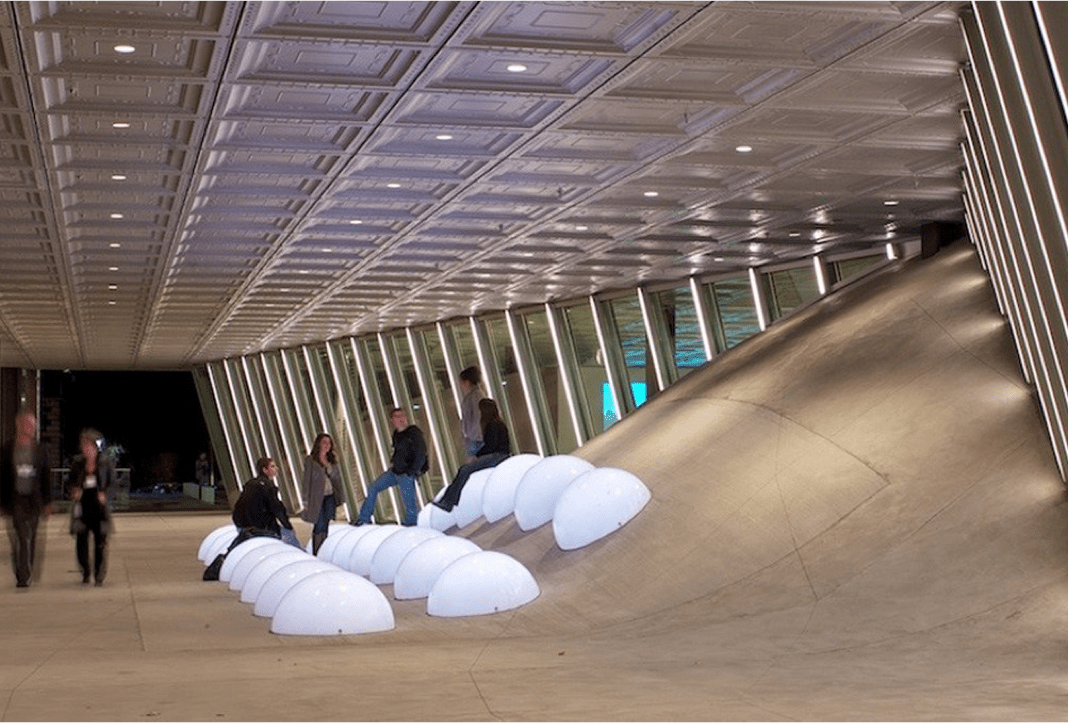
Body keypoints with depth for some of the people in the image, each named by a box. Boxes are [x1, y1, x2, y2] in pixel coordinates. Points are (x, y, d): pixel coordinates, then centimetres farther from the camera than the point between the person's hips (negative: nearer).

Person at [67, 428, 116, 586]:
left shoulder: (104, 462, 3)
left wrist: (104, 493, -11)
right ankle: (85, 574, 12)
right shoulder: (77, 462, 8)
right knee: (81, 539, -2)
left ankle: (99, 576, 3)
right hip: (81, 504, 2)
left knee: (100, 540, -5)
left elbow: (111, 482, 7)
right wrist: (74, 490, -4)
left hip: (99, 503, -1)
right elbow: (70, 480, 17)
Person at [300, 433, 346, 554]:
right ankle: (315, 555, -4)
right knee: (320, 526, -10)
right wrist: (306, 502, -7)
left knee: (325, 527, 4)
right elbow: (307, 481, -3)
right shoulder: (310, 460, -2)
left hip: (330, 497, 4)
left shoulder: (332, 460, 12)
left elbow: (337, 478, 14)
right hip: (317, 498, -4)